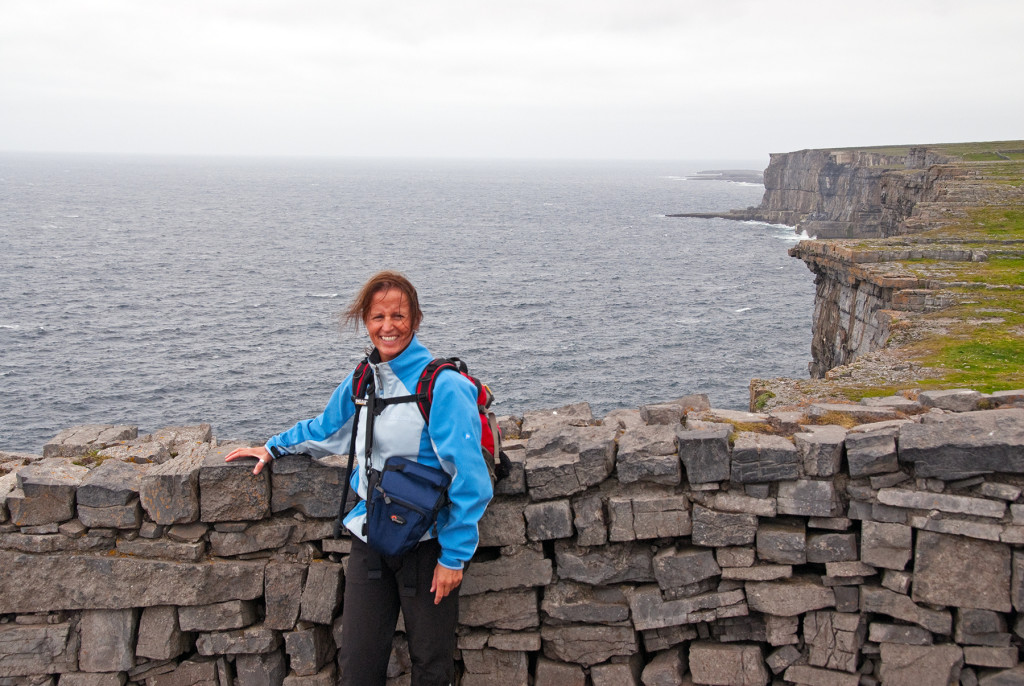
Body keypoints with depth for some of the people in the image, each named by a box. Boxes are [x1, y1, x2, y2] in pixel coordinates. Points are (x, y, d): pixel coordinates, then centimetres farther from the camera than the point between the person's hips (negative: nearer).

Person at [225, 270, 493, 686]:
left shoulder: (442, 386, -16)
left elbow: (468, 477, -16)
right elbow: (326, 429, 27)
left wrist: (454, 555, -15)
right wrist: (273, 448, 30)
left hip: (426, 542, -5)